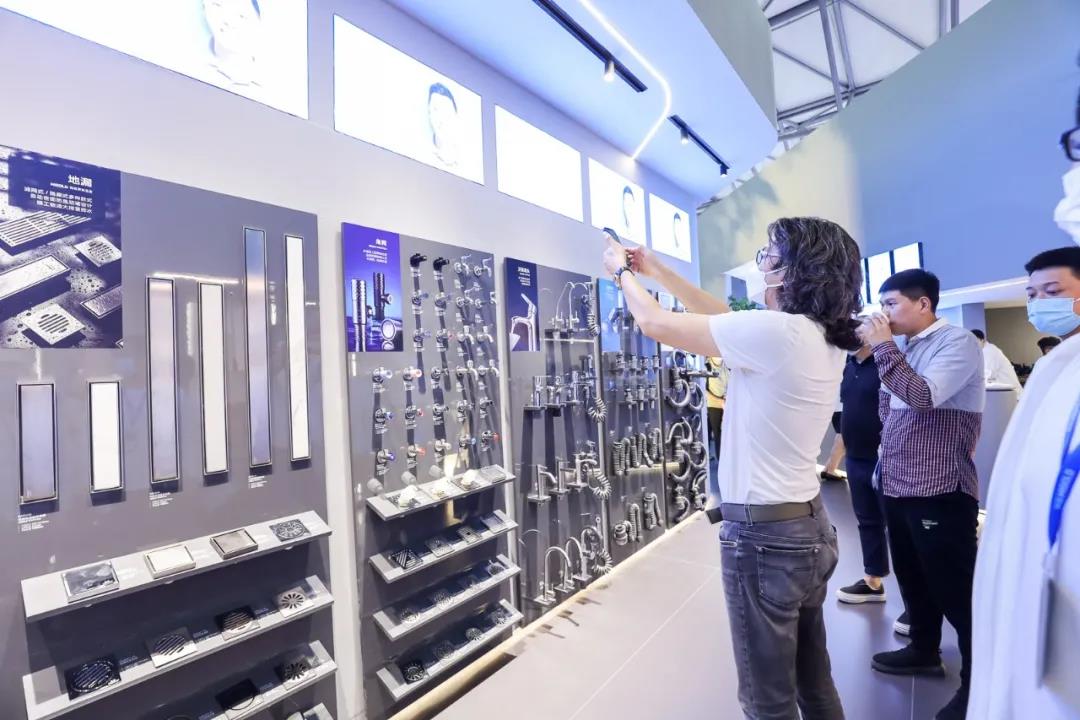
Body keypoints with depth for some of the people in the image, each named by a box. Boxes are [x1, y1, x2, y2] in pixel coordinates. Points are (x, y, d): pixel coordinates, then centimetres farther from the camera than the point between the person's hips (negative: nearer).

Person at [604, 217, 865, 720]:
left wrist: (623, 272, 4)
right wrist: (658, 271, 14)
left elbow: (656, 324, -16)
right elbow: (728, 319, 12)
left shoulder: (774, 332, -23)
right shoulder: (825, 338, 4)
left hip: (764, 534, -9)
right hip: (809, 525, 9)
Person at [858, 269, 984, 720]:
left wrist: (882, 346, -19)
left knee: (955, 589, 3)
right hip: (898, 486, 8)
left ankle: (978, 679, 20)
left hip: (939, 491, -8)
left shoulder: (957, 342, -10)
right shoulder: (907, 348, 11)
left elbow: (923, 396, -25)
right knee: (912, 578, 20)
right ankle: (924, 650, 37)